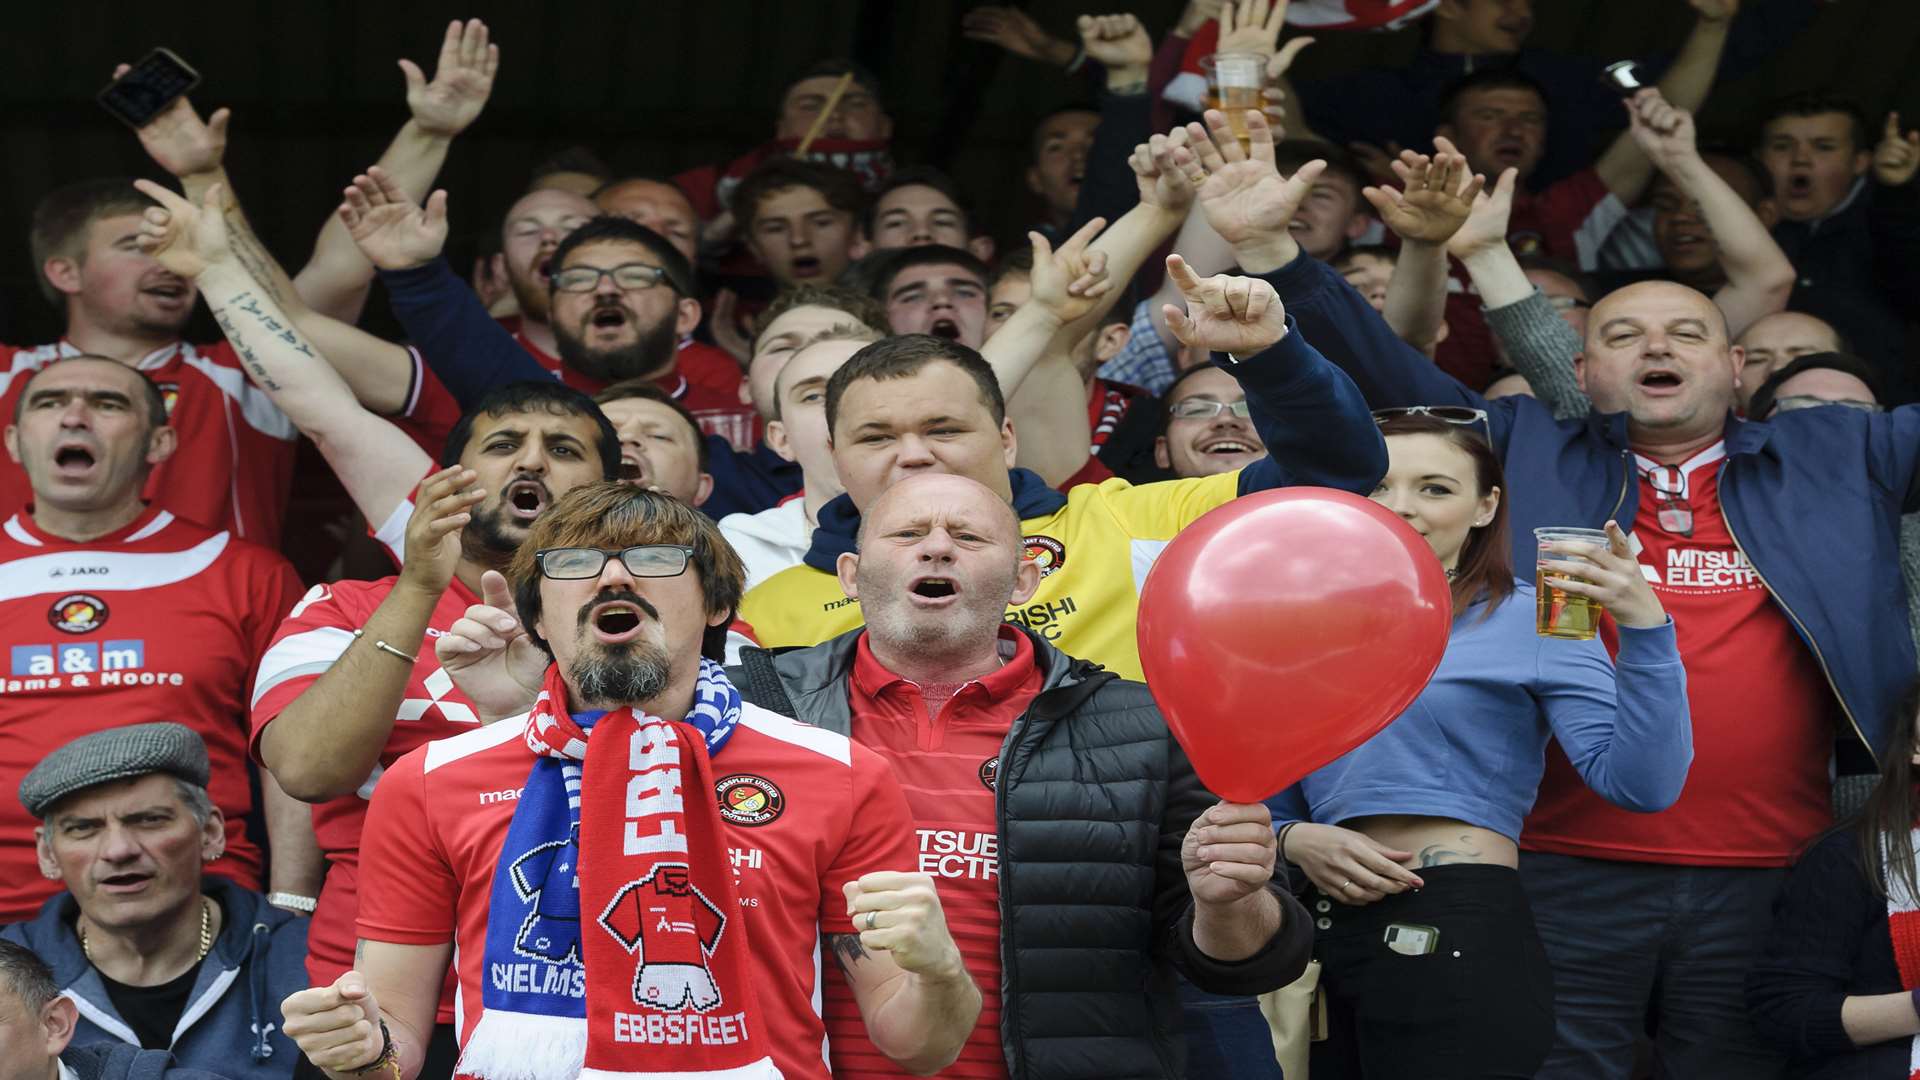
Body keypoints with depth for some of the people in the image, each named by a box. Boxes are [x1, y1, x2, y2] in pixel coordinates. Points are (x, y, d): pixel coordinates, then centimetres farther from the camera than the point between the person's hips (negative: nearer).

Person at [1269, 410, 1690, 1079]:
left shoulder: (1529, 618, -2)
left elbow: (1641, 784, -14)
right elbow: (1270, 803, 19)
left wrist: (1644, 628, -25)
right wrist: (1294, 838, -3)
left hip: (1461, 939, -6)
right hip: (1326, 938, 6)